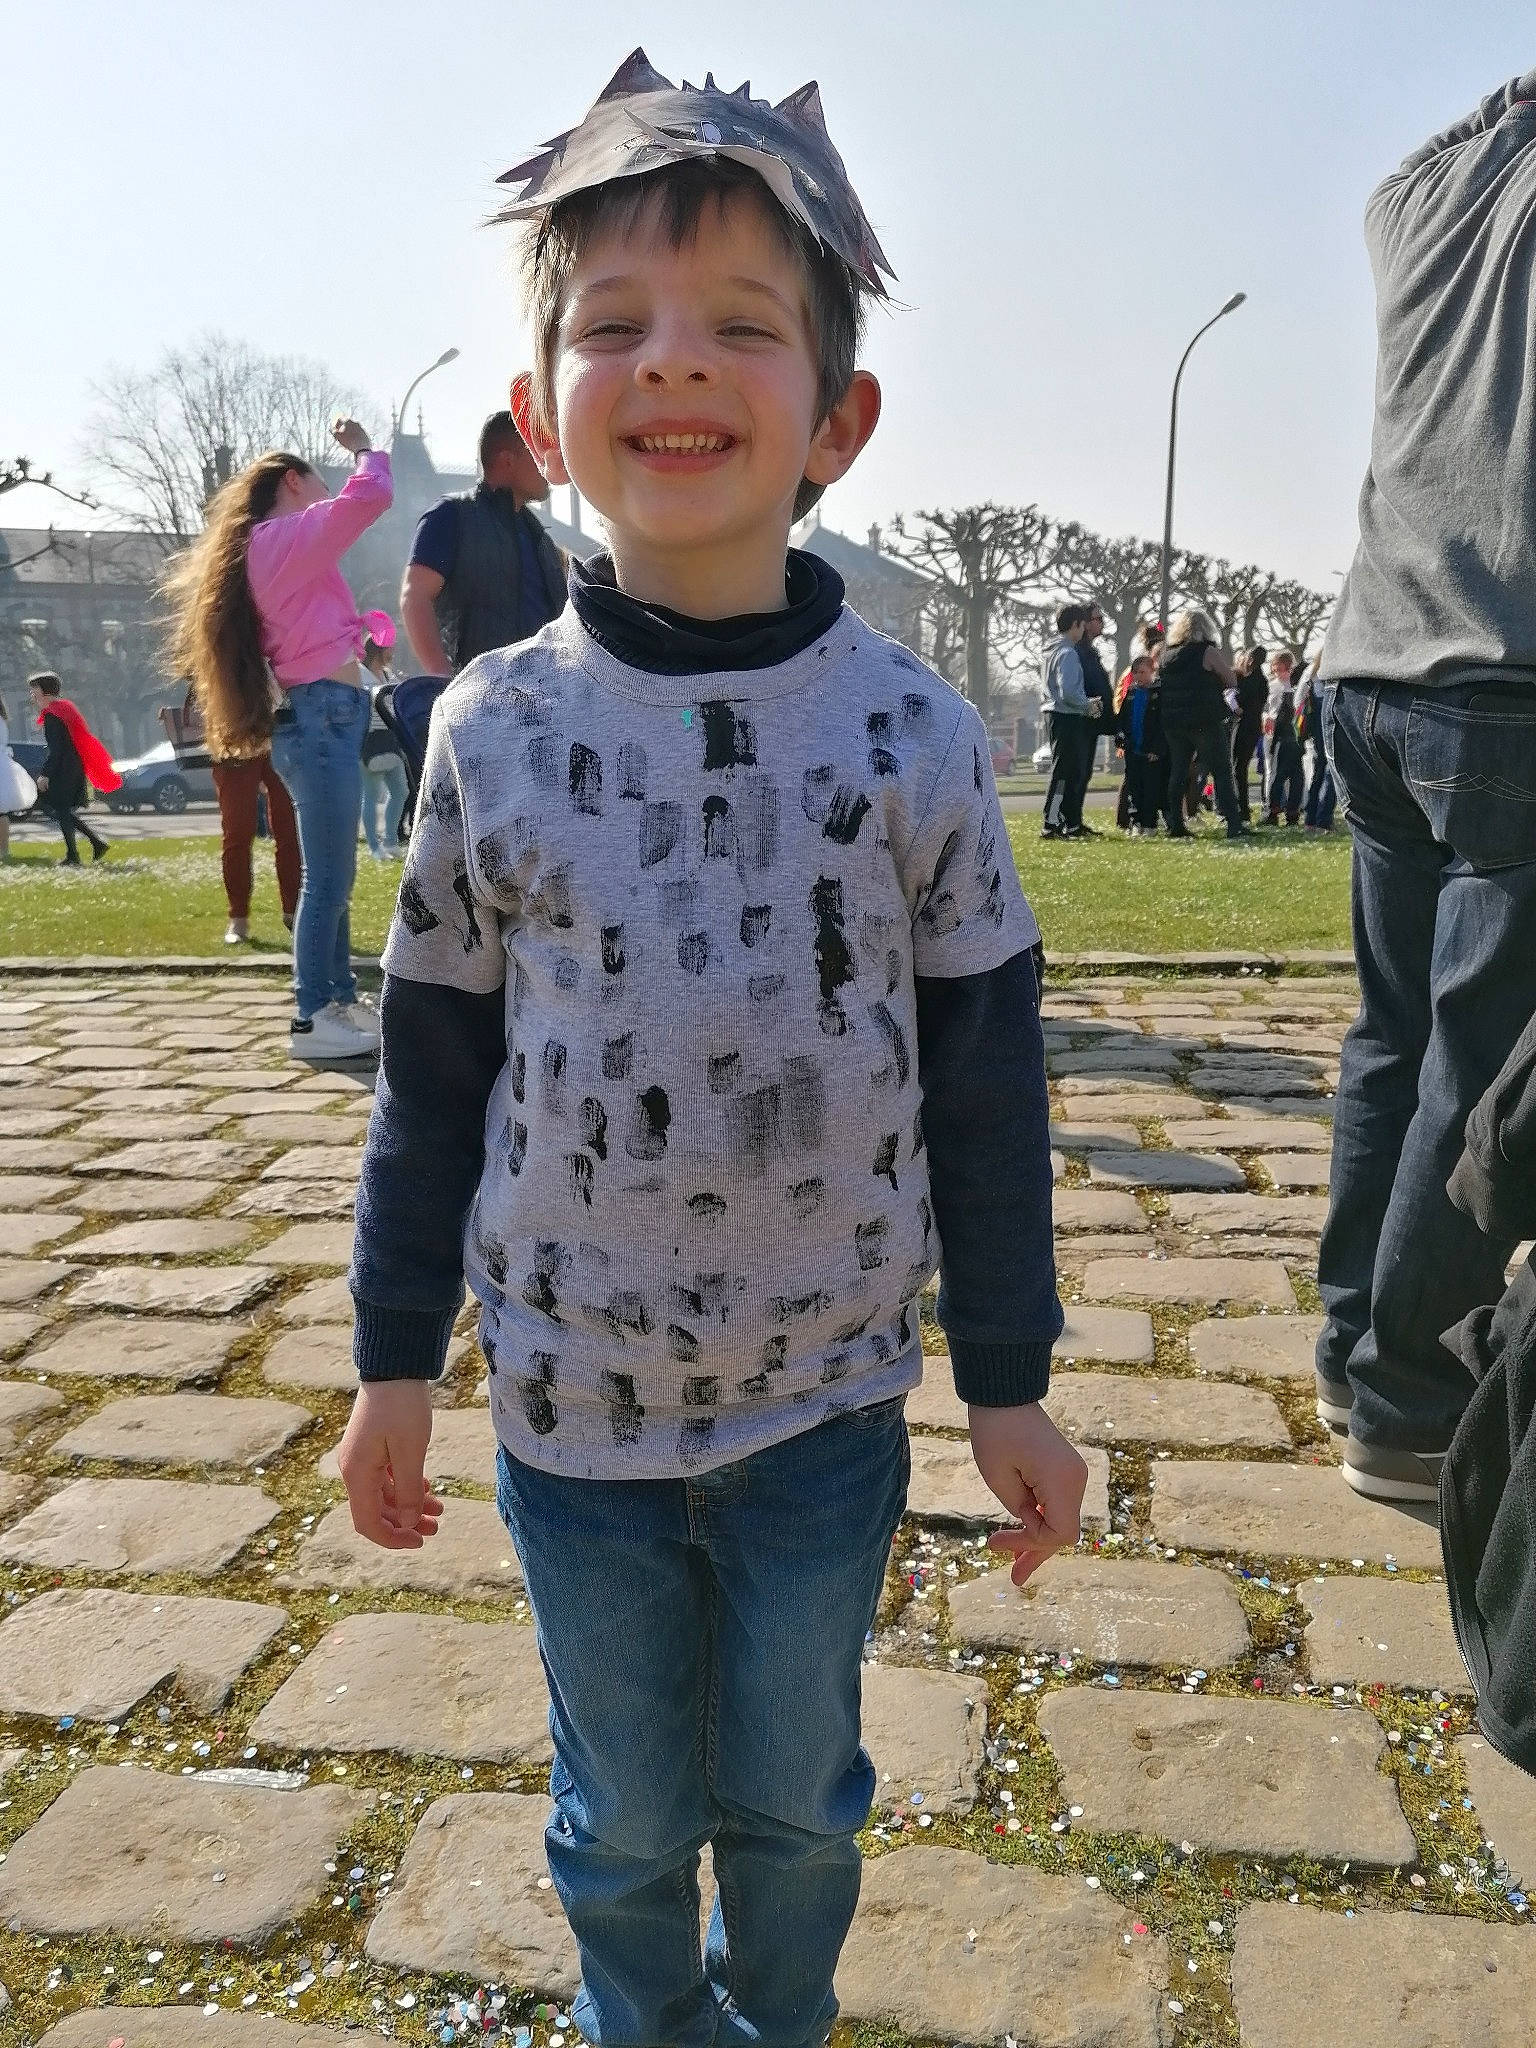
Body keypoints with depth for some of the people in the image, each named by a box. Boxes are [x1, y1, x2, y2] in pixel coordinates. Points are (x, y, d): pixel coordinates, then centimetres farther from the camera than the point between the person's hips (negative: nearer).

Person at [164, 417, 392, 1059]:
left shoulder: (276, 551, 22)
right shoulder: (281, 536, -7)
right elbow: (371, 497, -17)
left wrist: (354, 638, 26)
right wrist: (361, 448, 1)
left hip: (321, 718, 11)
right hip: (323, 717, -11)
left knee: (330, 876, 14)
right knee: (326, 879, -9)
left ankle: (341, 1001, 22)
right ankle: (310, 1022, -6)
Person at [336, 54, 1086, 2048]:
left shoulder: (913, 731, -9)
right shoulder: (493, 728, -7)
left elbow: (985, 1087, -3)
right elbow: (435, 1073, 1)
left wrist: (1010, 1381, 1)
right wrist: (397, 1357, 5)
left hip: (829, 1407, 0)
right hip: (571, 1411, 1)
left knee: (795, 1796, 21)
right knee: (625, 1820, 19)